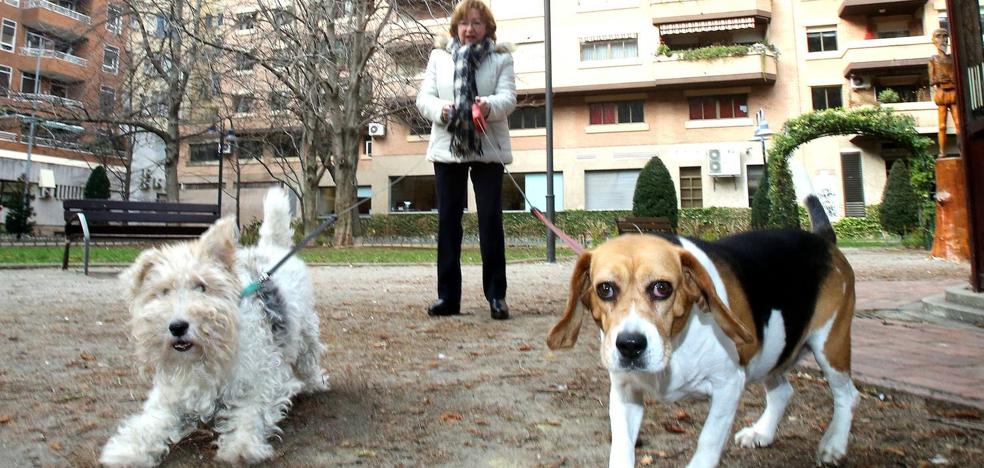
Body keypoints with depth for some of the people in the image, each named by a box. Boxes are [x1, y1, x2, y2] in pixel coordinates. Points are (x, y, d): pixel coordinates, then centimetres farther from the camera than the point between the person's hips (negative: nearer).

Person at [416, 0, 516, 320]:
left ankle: (496, 295, 4)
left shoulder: (501, 57, 5)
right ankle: (447, 296, 11)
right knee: (448, 221, 4)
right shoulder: (439, 55, 10)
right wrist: (439, 109, -18)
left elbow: (508, 97, -7)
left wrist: (490, 106, -30)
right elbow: (424, 96, 4)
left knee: (491, 219, -3)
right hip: (447, 147, 2)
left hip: (488, 149, -2)